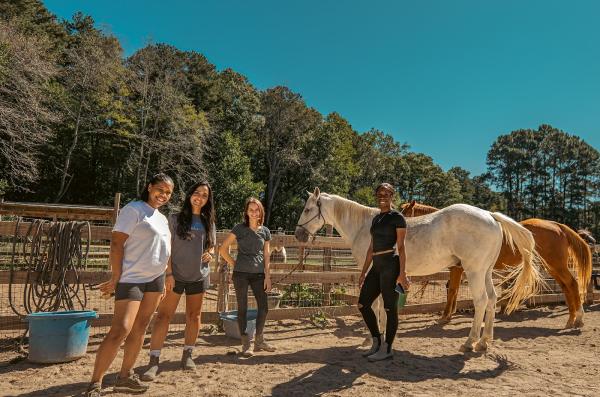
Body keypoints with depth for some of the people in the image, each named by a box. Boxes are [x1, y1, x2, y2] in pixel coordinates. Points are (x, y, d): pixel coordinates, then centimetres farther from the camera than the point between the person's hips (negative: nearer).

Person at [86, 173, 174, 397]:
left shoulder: (162, 219, 15)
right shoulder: (134, 209, -8)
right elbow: (116, 243, -14)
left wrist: (162, 281, 17)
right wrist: (116, 278, -17)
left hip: (155, 279, 8)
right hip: (132, 279, -8)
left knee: (140, 329, 10)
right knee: (120, 330, -12)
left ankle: (125, 377, 22)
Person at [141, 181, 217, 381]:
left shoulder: (209, 222, 7)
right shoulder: (175, 218, -2)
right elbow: (166, 247, -5)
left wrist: (210, 254, -7)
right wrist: (168, 273, -13)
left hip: (199, 276, 4)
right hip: (176, 275, -3)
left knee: (194, 316, 11)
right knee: (163, 315, -6)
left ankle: (187, 355, 25)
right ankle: (153, 361, -1)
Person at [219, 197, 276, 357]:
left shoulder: (265, 231, 6)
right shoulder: (240, 228, -5)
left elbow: (266, 255, 8)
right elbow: (223, 249, -4)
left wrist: (267, 276, 4)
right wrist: (233, 263, -3)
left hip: (258, 274, 4)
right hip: (241, 274, -3)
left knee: (263, 308, 4)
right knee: (242, 308, 3)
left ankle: (259, 340, 22)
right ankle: (246, 344, 14)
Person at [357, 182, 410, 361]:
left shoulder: (397, 217, -4)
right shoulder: (376, 219, 17)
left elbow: (401, 247, -9)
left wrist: (402, 273, -15)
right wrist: (363, 272, 17)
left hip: (390, 265, -8)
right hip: (377, 266, 8)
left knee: (390, 308, 1)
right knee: (363, 304, 9)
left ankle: (387, 348, 14)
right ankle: (376, 342, 23)